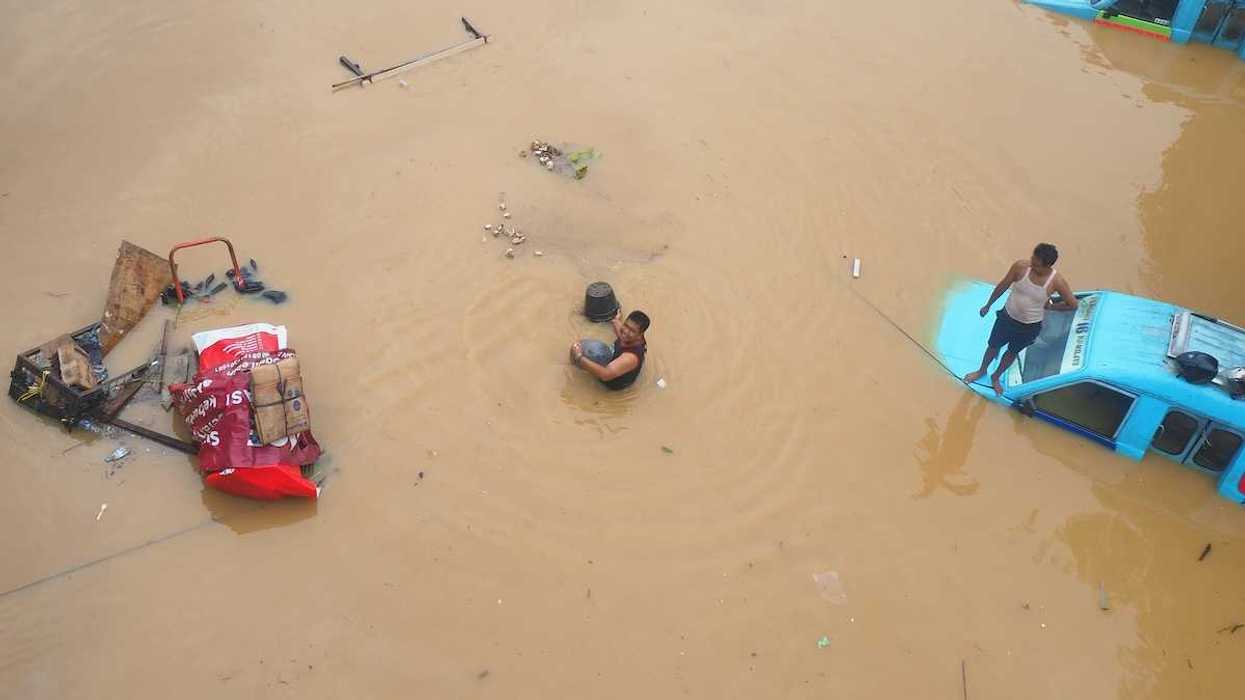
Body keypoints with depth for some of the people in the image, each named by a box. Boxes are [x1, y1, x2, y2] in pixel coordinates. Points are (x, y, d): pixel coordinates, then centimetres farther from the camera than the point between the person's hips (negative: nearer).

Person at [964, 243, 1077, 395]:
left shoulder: (1056, 281, -26)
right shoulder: (1021, 266, -24)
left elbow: (1072, 304, -12)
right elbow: (1003, 286, -7)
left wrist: (1049, 306, -7)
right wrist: (988, 305, 2)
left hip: (1030, 326, -1)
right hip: (1007, 316, 1)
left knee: (1012, 352, 24)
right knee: (993, 345, 22)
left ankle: (996, 377, 50)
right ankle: (981, 371, 50)